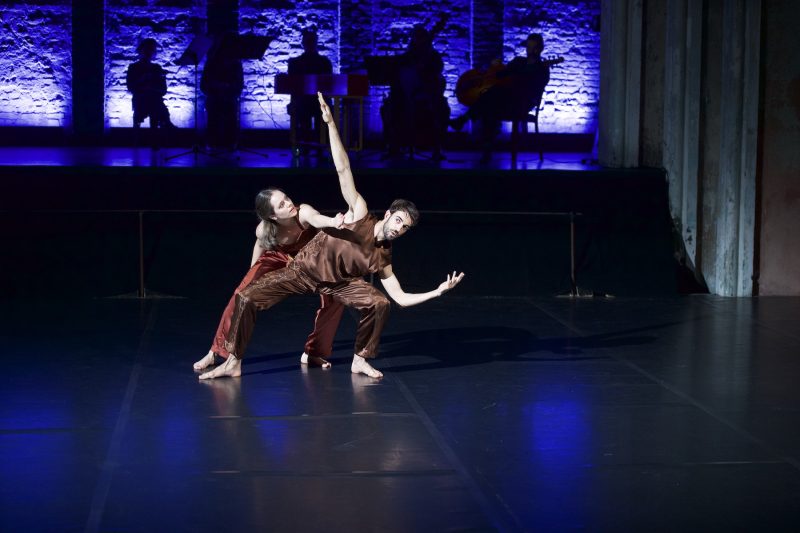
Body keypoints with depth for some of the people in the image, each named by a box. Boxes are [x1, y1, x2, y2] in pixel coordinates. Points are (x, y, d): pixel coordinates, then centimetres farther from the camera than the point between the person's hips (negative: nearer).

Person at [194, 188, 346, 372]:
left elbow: (316, 218, -66)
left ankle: (313, 353, -1)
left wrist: (332, 222, -89)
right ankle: (217, 351, 2)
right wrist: (254, 272, 10)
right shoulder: (263, 230, -31)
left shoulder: (303, 212, -40)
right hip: (276, 257, 0)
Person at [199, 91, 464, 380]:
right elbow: (343, 169, -23)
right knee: (246, 297, -20)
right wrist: (331, 123, -30)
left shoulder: (382, 258, -7)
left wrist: (438, 291, -17)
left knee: (379, 303, -21)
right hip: (302, 270, -3)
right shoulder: (360, 214, -17)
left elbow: (401, 298, -4)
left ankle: (360, 360, -2)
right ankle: (234, 363, -7)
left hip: (337, 282, 3)